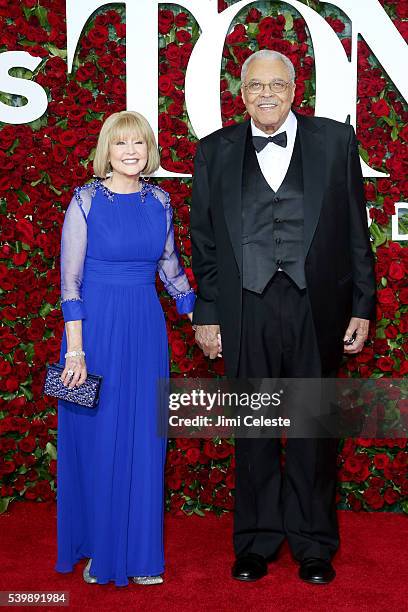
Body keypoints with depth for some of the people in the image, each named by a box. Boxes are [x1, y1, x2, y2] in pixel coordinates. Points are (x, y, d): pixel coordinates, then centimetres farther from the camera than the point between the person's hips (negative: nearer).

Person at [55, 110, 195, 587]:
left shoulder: (159, 202, 5)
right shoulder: (86, 201, -7)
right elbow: (69, 280, -9)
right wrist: (75, 349, -14)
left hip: (146, 329, 4)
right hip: (97, 326, -4)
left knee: (144, 440, 9)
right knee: (97, 439, 6)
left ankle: (139, 550, 24)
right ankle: (97, 549, 25)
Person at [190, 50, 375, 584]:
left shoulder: (335, 140, 6)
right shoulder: (215, 151, 8)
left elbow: (355, 232, 4)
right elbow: (204, 240, 8)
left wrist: (362, 306, 1)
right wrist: (206, 314, 3)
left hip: (316, 305, 0)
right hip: (246, 308, 1)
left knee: (314, 429, 8)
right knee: (253, 430, 9)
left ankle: (314, 544, 24)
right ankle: (257, 542, 24)